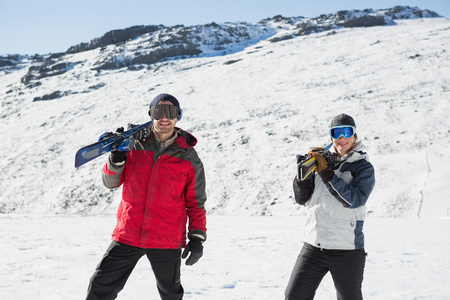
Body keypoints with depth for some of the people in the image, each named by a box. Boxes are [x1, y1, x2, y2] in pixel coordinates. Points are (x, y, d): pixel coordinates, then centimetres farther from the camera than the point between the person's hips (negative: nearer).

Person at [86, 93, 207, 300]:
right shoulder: (134, 145, 4)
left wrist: (197, 237, -2)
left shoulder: (188, 158, 0)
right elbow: (111, 183, 6)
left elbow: (195, 202, 4)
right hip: (128, 235, 2)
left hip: (167, 241, -1)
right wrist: (116, 158, -13)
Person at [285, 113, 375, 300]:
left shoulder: (363, 167, -2)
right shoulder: (323, 160, 8)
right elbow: (301, 198, 7)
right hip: (313, 247, 3)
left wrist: (326, 174, -22)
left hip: (346, 250, -3)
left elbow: (354, 200, -19)